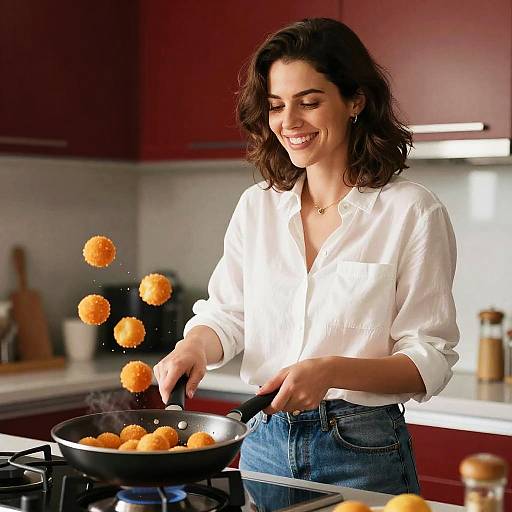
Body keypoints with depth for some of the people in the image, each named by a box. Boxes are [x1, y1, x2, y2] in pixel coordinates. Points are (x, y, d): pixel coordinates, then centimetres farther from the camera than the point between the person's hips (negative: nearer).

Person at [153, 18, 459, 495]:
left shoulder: (412, 211, -9)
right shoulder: (256, 206, 5)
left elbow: (429, 360, -10)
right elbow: (226, 313, 8)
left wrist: (331, 370, -25)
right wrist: (194, 347, -14)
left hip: (362, 454, -4)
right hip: (263, 442, 4)